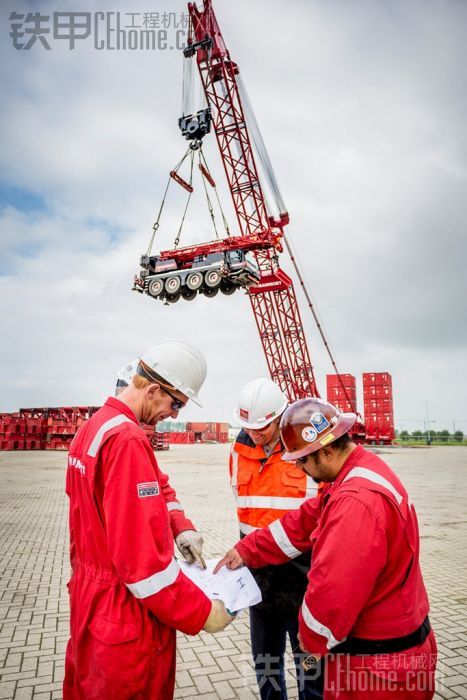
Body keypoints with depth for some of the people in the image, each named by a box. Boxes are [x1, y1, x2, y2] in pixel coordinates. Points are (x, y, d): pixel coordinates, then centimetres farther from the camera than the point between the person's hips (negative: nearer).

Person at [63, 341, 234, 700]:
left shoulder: (91, 428, 4)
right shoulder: (128, 439, -26)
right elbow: (141, 553, -28)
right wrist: (202, 612, -19)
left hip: (89, 595, 9)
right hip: (127, 615, -9)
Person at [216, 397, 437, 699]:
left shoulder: (359, 501, -34)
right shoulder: (359, 473, 1)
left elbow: (333, 592, -31)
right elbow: (303, 524, 7)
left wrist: (312, 641, -11)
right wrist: (247, 551, 6)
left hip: (377, 664, -9)